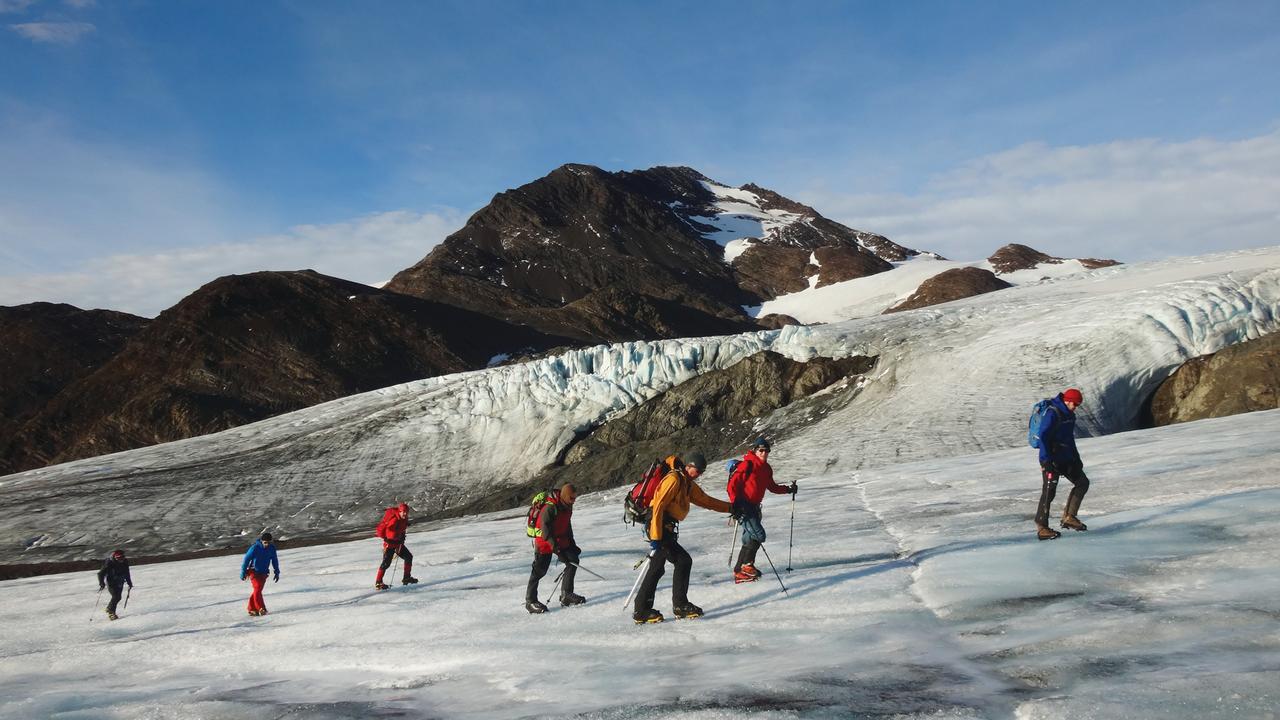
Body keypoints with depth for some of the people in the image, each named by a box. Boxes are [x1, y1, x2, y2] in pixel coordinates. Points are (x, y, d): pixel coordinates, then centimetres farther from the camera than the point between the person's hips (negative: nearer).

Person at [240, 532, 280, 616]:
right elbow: (246, 559, -11)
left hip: (263, 573, 4)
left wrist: (277, 572, 10)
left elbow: (274, 560, 9)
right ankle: (261, 608, -17)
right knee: (257, 588, -17)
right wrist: (243, 573, -9)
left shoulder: (272, 548, -5)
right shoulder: (255, 548, -18)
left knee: (258, 590, 3)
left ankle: (252, 609, 12)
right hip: (254, 572, -4)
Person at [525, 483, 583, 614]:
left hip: (560, 541, 8)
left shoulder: (567, 507, 3)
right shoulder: (549, 508, -24)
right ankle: (530, 601, 2)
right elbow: (546, 530, -30)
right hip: (544, 542, -8)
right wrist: (556, 548, -37)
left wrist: (572, 544, 15)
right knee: (539, 570, -8)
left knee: (573, 561, -2)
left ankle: (566, 595, 6)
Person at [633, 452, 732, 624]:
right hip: (658, 527, -10)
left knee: (657, 569, 12)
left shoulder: (688, 484, 19)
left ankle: (642, 611, 18)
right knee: (683, 560, -11)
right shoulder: (674, 479, -11)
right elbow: (658, 506, -19)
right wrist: (656, 537, -23)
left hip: (666, 530, 10)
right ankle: (680, 605, -3)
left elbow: (706, 500, 26)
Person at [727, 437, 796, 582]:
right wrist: (735, 503, -25)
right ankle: (747, 564, -4)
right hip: (742, 507, -8)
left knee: (750, 540, 10)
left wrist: (788, 489, 15)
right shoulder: (747, 465, -12)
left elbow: (772, 487, 26)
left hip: (754, 507, 9)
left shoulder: (767, 469, 12)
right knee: (758, 535, -16)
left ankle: (739, 572, 16)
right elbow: (733, 484, -16)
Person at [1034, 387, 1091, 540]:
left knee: (1082, 482, 7)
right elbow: (1043, 437, -22)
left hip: (1066, 459, 9)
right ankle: (1041, 528, -3)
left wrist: (1076, 457, 23)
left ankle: (1069, 516, 12)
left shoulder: (1069, 415, 13)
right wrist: (1046, 461, -26)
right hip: (1052, 460, -9)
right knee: (1049, 492, -8)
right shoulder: (1052, 414, -17)